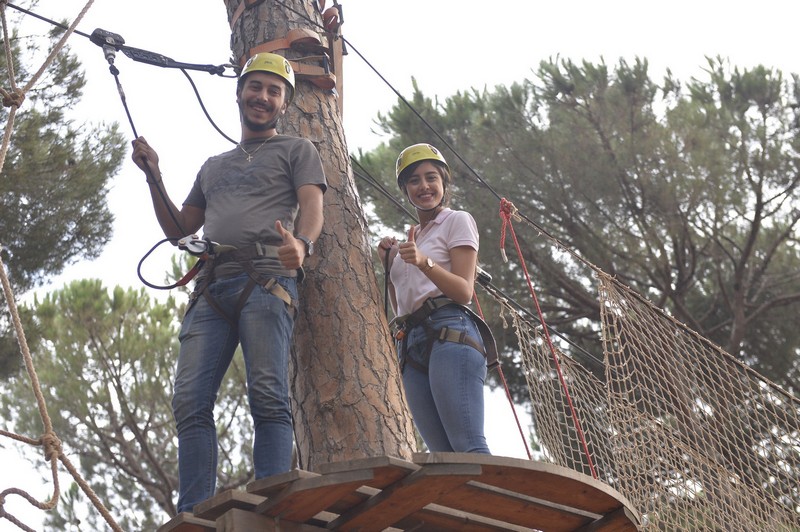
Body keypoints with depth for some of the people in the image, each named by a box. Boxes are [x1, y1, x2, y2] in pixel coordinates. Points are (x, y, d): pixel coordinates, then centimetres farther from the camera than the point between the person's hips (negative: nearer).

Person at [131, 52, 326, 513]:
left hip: (266, 279, -5)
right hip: (211, 286, 5)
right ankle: (194, 515, -14)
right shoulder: (213, 166, 35)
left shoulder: (297, 151, 19)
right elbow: (179, 229, 33)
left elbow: (313, 208, 0)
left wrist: (301, 243, -23)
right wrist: (154, 176, 20)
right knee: (191, 401, -10)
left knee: (269, 397, -19)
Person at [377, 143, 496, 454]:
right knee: (444, 456, -6)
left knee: (469, 447, -22)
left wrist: (424, 262, -20)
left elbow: (464, 292, -5)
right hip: (411, 344, 7)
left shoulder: (457, 221, 8)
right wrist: (388, 264, 16)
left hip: (450, 334, -6)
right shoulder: (409, 239, 27)